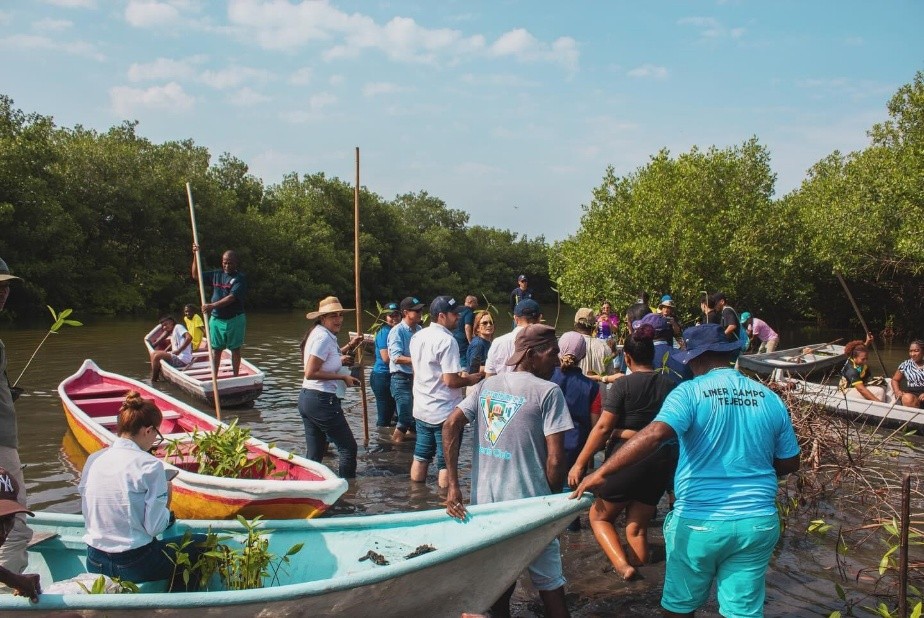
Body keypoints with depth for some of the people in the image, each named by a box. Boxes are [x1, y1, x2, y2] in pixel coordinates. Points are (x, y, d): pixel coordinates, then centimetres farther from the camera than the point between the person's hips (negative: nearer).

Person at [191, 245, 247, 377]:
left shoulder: (240, 278, -9)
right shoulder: (216, 275, 8)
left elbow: (232, 297, -19)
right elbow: (196, 276, 17)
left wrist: (213, 305, -27)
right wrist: (195, 256, 5)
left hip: (235, 319, -4)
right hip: (216, 319, 4)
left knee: (235, 349, 6)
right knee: (216, 349, 8)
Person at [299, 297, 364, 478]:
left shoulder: (325, 335, 13)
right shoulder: (323, 337, -16)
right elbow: (310, 373, -22)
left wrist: (349, 346, 16)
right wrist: (343, 377, -16)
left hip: (307, 398, 10)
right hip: (322, 400, -10)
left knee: (314, 454, 14)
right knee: (348, 448, 0)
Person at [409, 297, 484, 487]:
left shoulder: (417, 337, 6)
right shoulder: (447, 340, -20)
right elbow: (451, 381, -23)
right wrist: (470, 380, -5)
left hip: (422, 410, 8)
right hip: (444, 413, -8)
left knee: (420, 457, 17)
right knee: (446, 463, 4)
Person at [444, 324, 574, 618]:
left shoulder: (486, 385, 5)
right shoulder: (549, 391, -12)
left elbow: (451, 425, -2)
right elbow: (555, 459, -17)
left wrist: (453, 486, -3)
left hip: (485, 502, 5)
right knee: (550, 585, 12)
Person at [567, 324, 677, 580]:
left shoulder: (623, 385, -10)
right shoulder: (671, 385, 1)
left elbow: (603, 427, -15)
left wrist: (579, 463, -11)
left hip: (626, 459, -4)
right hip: (662, 462, 5)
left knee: (600, 516, 14)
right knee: (638, 527, 17)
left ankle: (622, 565, -6)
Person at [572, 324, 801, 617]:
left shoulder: (690, 392, -10)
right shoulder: (771, 399, 3)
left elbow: (655, 434, -26)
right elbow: (790, 463, 10)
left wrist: (601, 473, -25)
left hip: (699, 521, -3)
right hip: (757, 522, 3)